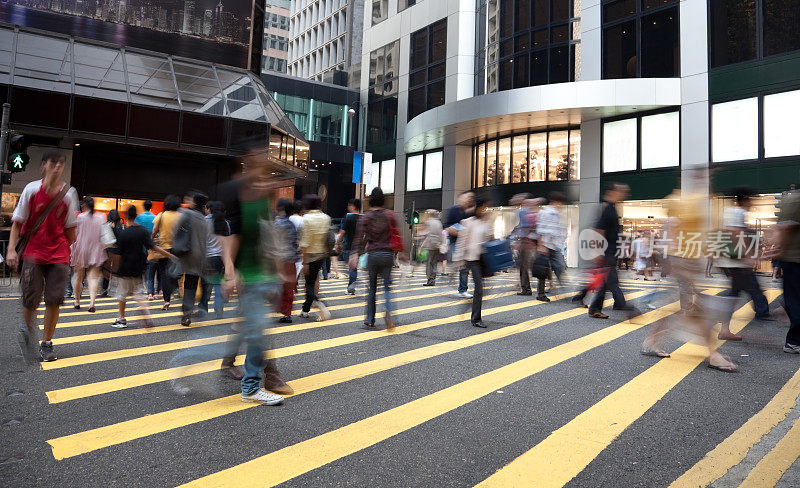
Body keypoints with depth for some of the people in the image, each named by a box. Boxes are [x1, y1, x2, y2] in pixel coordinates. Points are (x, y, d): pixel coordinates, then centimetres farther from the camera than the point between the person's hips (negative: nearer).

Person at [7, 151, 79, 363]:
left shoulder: (69, 194, 1)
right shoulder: (31, 190, -2)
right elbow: (17, 222, 2)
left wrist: (72, 251, 10)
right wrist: (11, 249, -7)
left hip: (59, 255, 1)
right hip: (33, 252, -1)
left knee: (54, 300, -2)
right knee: (30, 300, -3)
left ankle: (46, 344, 12)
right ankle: (28, 329, 28)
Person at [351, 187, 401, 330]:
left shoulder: (366, 217, 1)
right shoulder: (390, 215, 3)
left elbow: (360, 237, -8)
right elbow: (396, 234, 3)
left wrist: (355, 254, -12)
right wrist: (397, 251, 12)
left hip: (372, 255, 0)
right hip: (387, 254, 0)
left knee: (371, 288, 11)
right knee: (387, 286, 5)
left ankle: (369, 321, 14)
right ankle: (388, 312, -21)